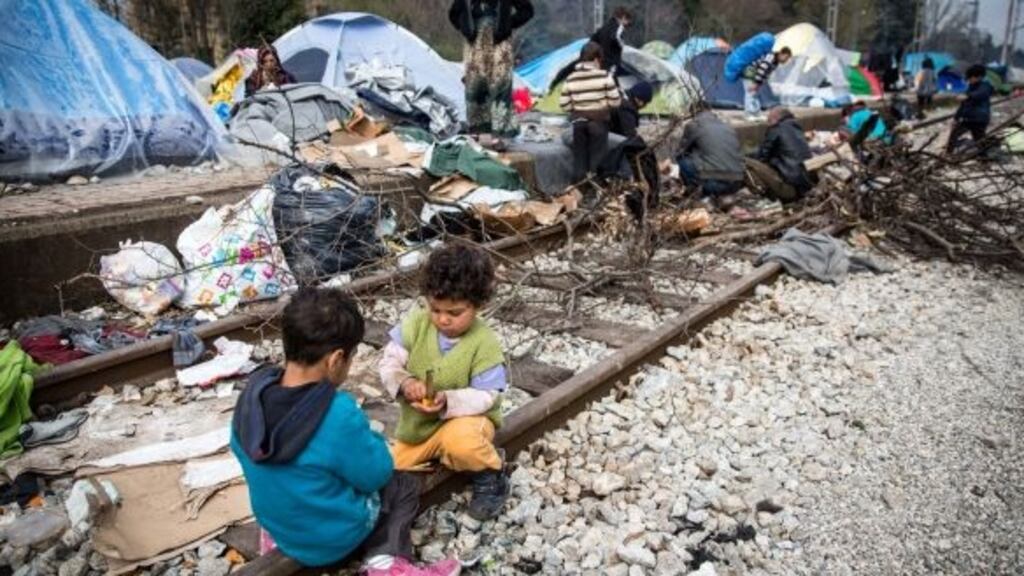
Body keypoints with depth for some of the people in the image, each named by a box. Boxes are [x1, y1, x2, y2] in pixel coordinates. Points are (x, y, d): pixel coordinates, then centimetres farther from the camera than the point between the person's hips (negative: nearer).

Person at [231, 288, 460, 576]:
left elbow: (243, 455, 4)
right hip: (332, 537, -6)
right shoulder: (339, 414, -33)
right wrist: (368, 440, 1)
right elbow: (376, 475, -19)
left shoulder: (253, 393, -15)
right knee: (405, 485, 18)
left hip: (278, 526, 6)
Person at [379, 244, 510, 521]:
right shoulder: (416, 323, -12)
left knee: (461, 441, -39)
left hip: (465, 418, -4)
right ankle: (434, 456, 31)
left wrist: (449, 402, -37)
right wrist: (404, 383, -32)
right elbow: (389, 363, -11)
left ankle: (491, 475, -5)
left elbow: (485, 396, -20)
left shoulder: (485, 343, -21)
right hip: (418, 422, 5)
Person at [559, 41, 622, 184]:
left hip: (578, 121, 3)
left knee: (579, 156, 12)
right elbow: (615, 101, -10)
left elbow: (564, 104, 0)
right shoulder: (604, 76, -11)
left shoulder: (571, 79, -1)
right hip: (599, 120, -3)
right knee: (597, 156, 6)